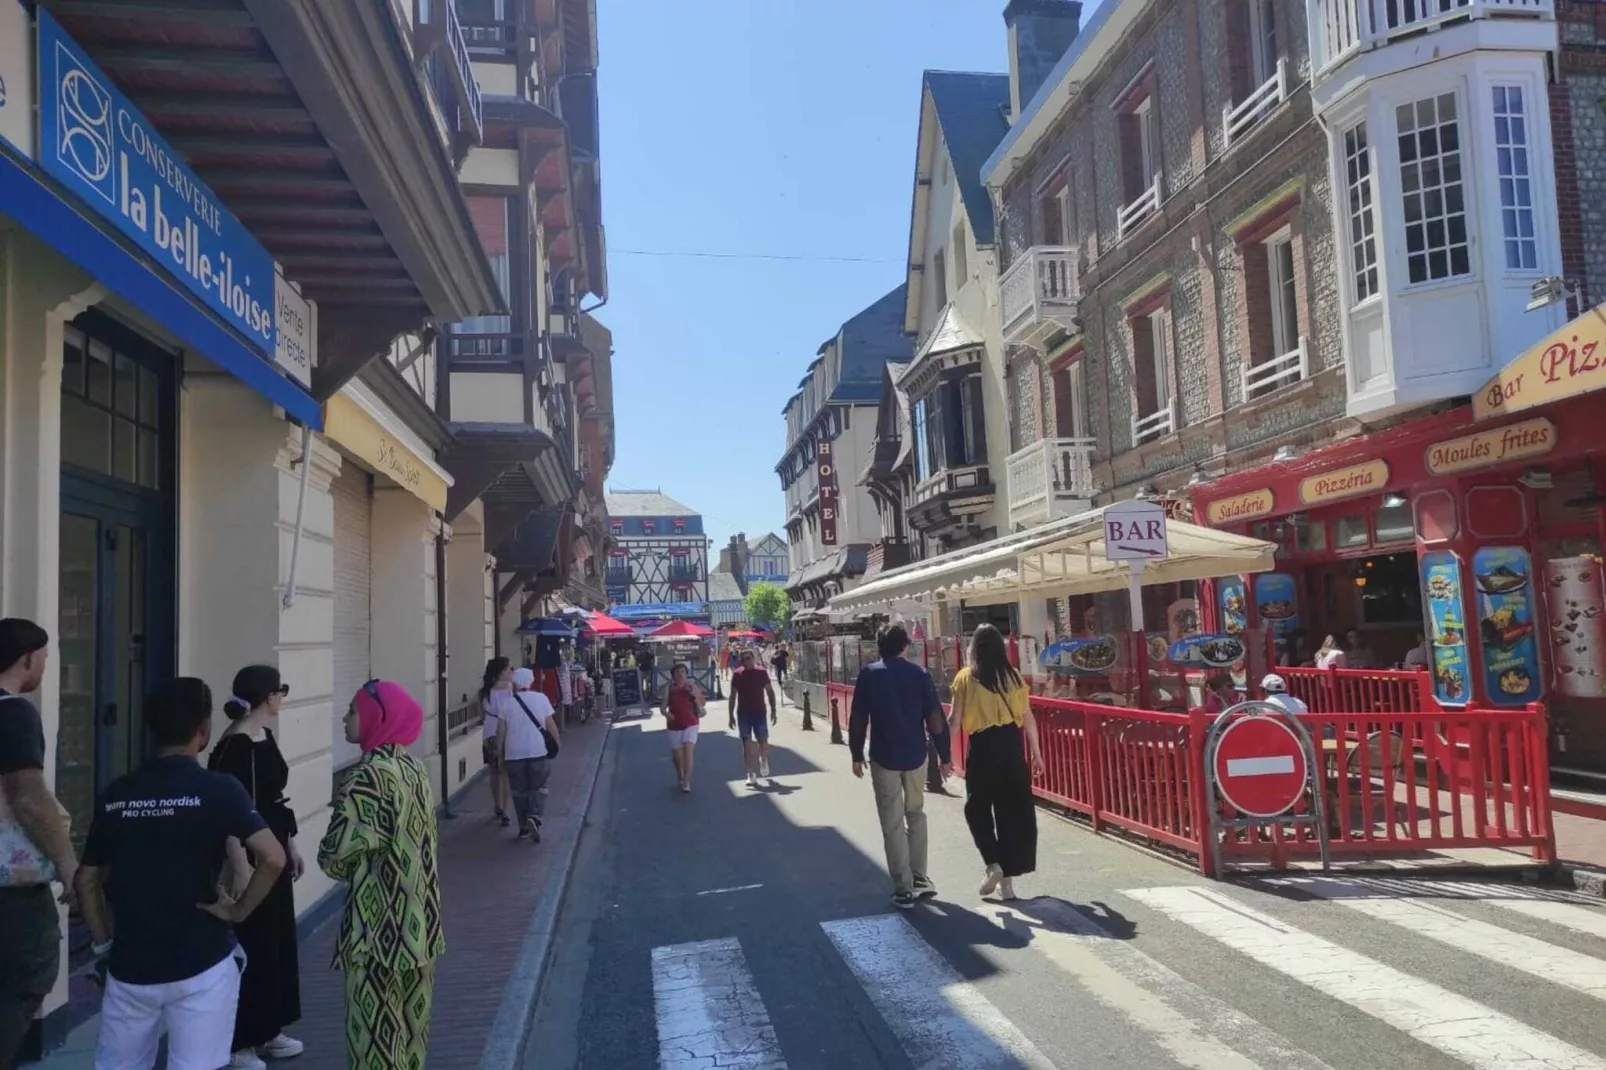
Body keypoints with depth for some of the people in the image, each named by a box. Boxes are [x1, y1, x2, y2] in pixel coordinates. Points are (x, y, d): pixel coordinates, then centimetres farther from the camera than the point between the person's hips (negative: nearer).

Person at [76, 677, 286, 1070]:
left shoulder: (115, 794, 2)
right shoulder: (218, 789, -12)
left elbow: (86, 880, 8)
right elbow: (273, 858, -22)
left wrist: (104, 944, 17)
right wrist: (239, 910, -8)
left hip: (130, 966, 4)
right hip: (201, 966, -4)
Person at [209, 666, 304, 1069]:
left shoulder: (266, 736, 8)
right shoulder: (234, 745, -20)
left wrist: (291, 845, 19)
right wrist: (240, 869, -25)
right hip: (249, 857, -10)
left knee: (277, 940, 16)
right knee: (250, 948, 0)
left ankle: (267, 1031, 28)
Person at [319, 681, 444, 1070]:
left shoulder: (367, 777, -19)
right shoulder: (414, 767, 5)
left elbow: (335, 857, -17)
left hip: (380, 929, -7)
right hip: (417, 923, 8)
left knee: (377, 1032, 5)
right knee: (409, 1026, 18)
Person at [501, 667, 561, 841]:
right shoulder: (541, 698, -1)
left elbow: (502, 729, -1)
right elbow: (550, 724, 2)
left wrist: (499, 749, 10)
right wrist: (557, 741, 14)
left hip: (513, 753, 0)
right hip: (537, 751, 0)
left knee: (520, 791, 11)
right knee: (538, 788, 9)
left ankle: (524, 828, 12)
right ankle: (534, 817, -15)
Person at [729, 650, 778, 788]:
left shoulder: (761, 673, -1)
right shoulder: (737, 675, 1)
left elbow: (770, 692, 4)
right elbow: (733, 696, 6)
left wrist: (773, 709, -2)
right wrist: (731, 715, 3)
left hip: (759, 712, 0)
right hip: (743, 714, 0)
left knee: (763, 741, -1)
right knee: (747, 744, -2)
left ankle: (763, 762, 32)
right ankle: (751, 775, 2)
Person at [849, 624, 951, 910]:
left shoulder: (869, 674, -4)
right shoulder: (919, 674, -2)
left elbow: (857, 718, -5)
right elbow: (935, 719, -4)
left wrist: (856, 754, 5)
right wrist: (945, 755, 5)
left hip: (884, 757, -2)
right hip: (915, 755, 2)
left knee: (893, 824, 3)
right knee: (916, 815, 21)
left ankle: (903, 889, 3)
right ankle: (920, 879, 20)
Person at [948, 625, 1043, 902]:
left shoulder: (965, 677, -4)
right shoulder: (1013, 676, 3)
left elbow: (955, 721, -5)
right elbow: (1028, 719, 4)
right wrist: (1036, 754, 12)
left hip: (982, 747, -2)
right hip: (1011, 746, 3)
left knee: (977, 808, 15)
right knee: (1013, 811, 11)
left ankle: (993, 864, -2)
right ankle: (1007, 879, 15)